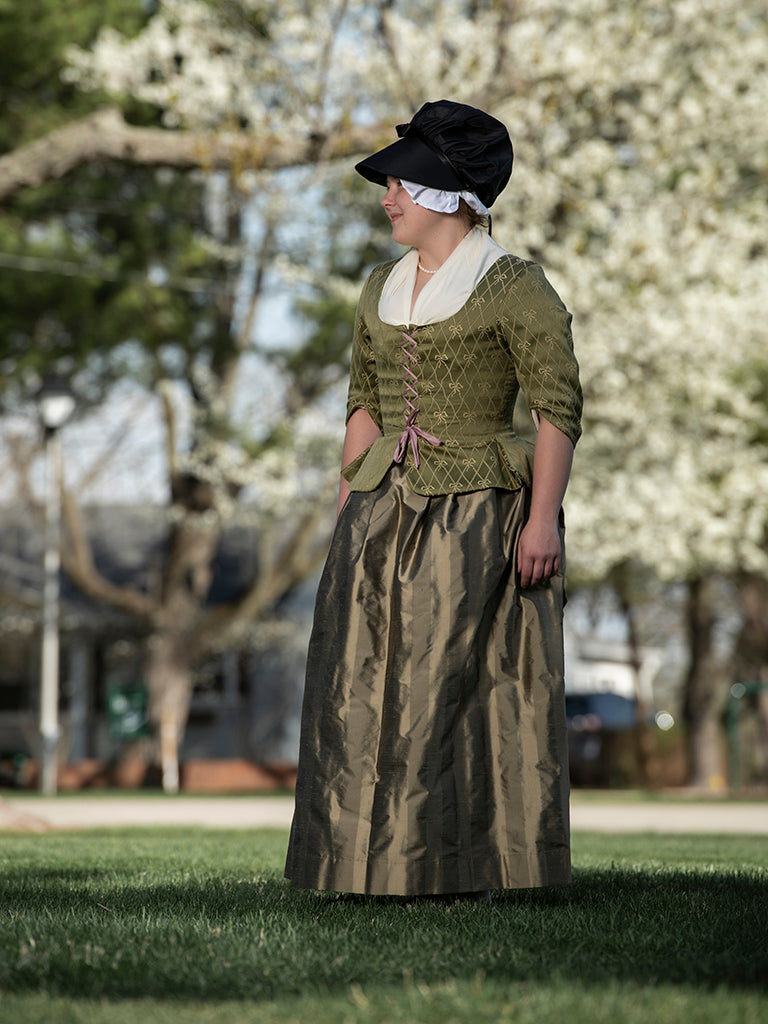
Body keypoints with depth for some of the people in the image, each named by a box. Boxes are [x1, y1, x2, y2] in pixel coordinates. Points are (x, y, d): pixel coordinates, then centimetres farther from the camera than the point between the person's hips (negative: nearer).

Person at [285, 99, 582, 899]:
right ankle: (390, 861, 11)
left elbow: (559, 408, -10)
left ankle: (470, 863, 4)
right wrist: (347, 518, 12)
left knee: (470, 680, -4)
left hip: (481, 514, -7)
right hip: (388, 514, 7)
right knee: (373, 683, 4)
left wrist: (543, 518, -18)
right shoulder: (383, 290, 13)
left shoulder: (514, 287, -7)